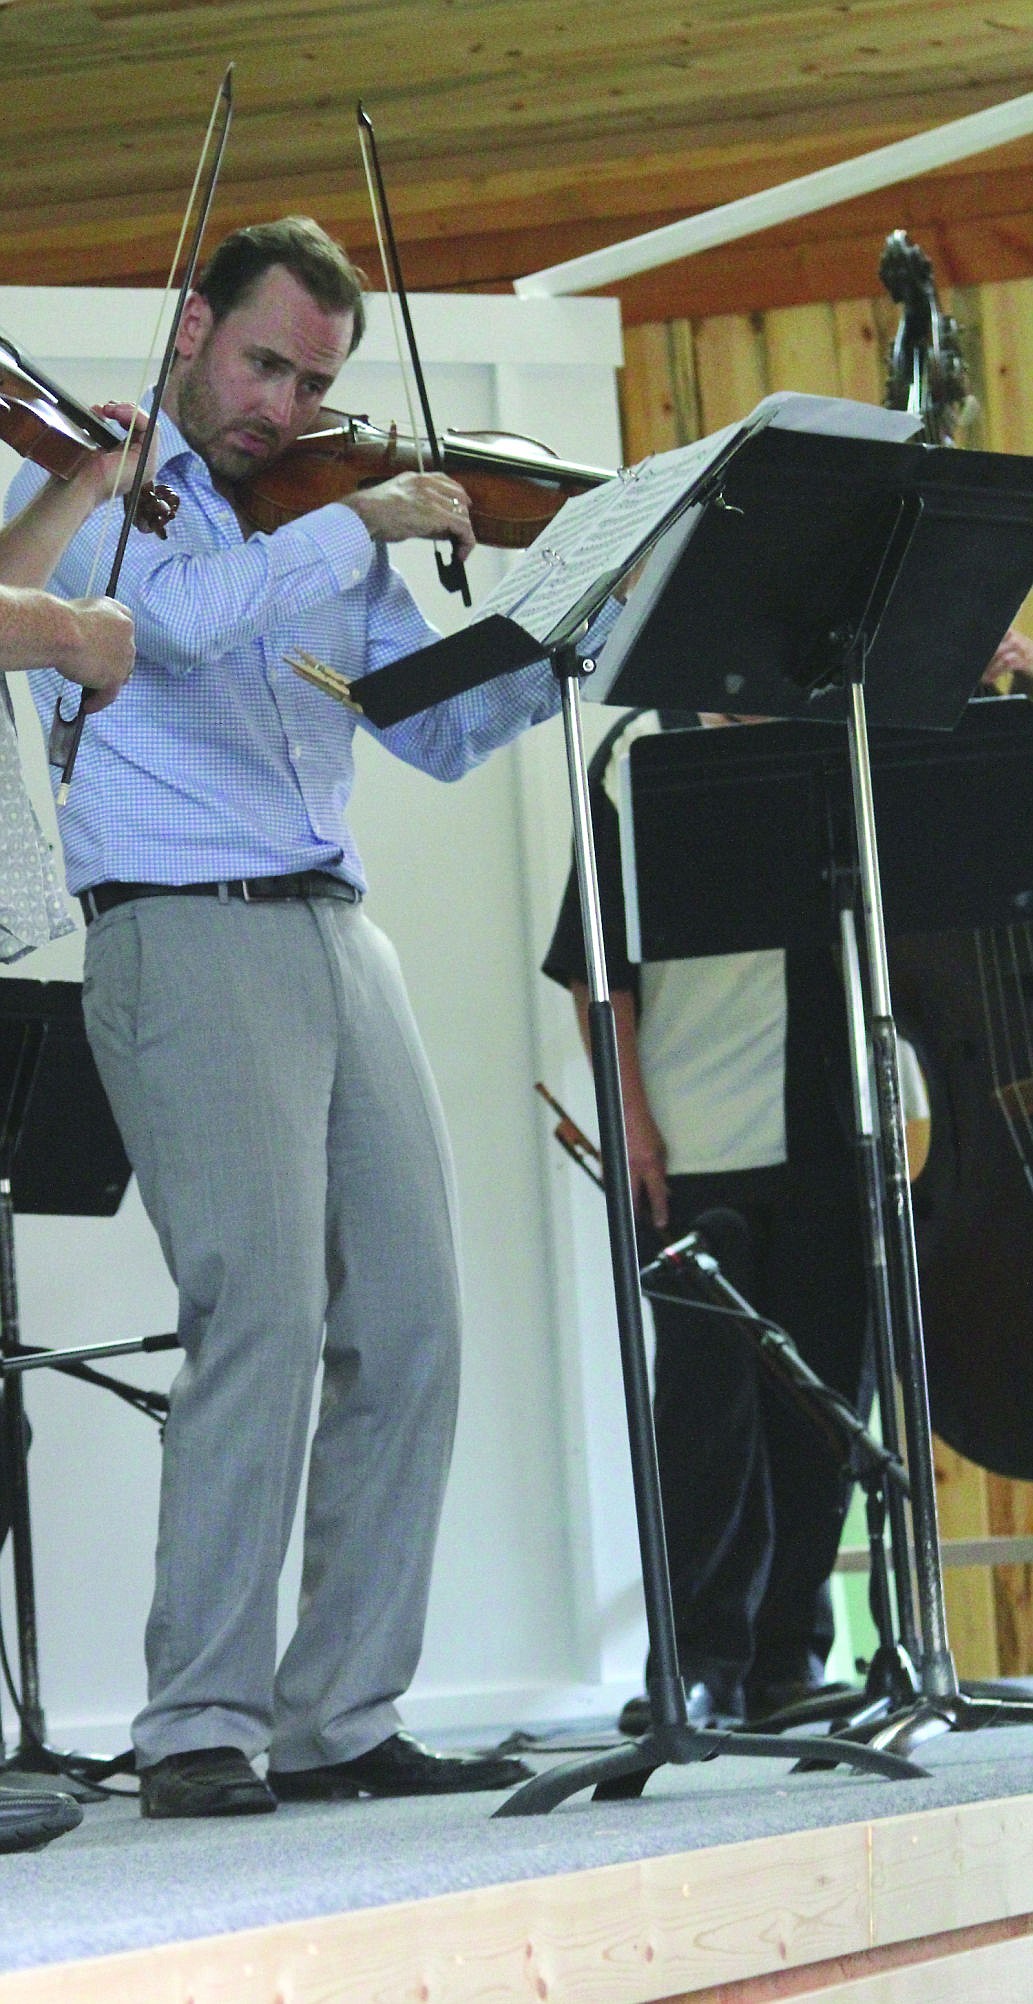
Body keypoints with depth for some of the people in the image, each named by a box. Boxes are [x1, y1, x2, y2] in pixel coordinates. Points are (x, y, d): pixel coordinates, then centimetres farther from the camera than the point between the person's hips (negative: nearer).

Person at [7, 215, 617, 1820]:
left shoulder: (323, 527, 21)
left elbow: (442, 729, 19)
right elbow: (182, 613, -21)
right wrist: (364, 523, -12)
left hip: (337, 935, 7)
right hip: (186, 935, -7)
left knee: (410, 1329, 0)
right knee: (266, 1314, -18)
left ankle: (342, 1720, 6)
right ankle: (201, 1727, -14)